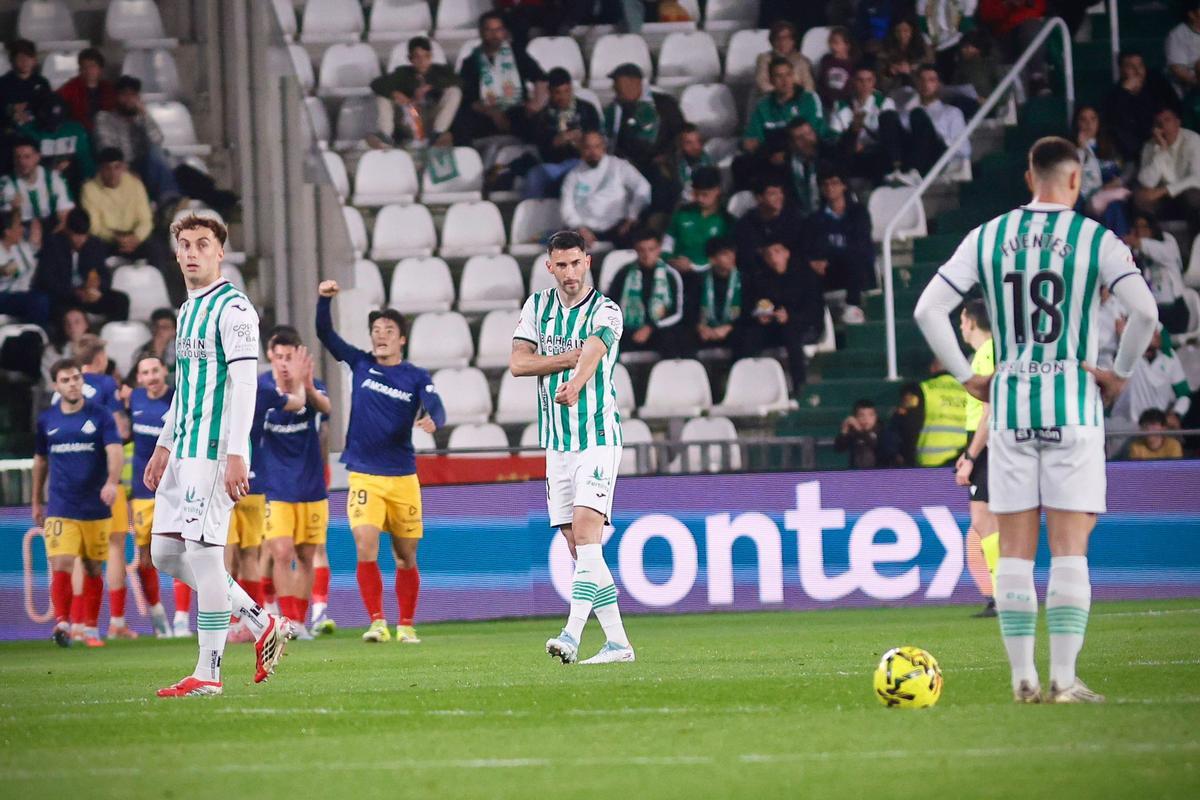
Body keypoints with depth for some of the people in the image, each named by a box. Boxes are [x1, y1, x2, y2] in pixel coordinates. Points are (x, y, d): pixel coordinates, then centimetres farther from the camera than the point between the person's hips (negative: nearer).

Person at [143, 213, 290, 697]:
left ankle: (208, 674, -5)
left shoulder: (233, 309, -11)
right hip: (185, 450, 10)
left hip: (215, 452, -10)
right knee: (166, 552, 9)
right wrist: (163, 447, 24)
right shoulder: (188, 310, 18)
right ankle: (264, 626, 17)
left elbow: (243, 384, -17)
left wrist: (235, 456, -23)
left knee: (203, 552, -10)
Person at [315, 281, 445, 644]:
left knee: (406, 557, 7)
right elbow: (325, 334, 3)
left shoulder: (417, 378, 2)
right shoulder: (361, 365, 6)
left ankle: (406, 625, 20)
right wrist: (324, 300, -13)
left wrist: (432, 420, -38)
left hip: (403, 478, 0)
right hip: (364, 476, 0)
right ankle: (377, 622, -13)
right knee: (366, 547, -18)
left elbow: (436, 409, -15)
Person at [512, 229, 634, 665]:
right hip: (556, 444, 6)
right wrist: (571, 358, -13)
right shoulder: (538, 306, 9)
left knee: (585, 527, -20)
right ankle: (616, 641, 7)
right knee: (577, 545, 3)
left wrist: (575, 384, -50)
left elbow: (592, 353, -29)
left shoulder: (605, 312, -8)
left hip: (599, 438, -5)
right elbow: (517, 363, -1)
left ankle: (572, 635, -29)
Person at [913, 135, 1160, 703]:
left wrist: (967, 377, 8)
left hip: (1009, 402, 2)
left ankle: (1023, 678, 6)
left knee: (1014, 550, 7)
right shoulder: (1096, 239, -4)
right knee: (1069, 547, -1)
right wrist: (1121, 372, -1)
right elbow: (1145, 311, -15)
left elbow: (927, 309, 2)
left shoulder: (987, 237, 5)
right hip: (1074, 405, -2)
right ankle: (1063, 678, -6)